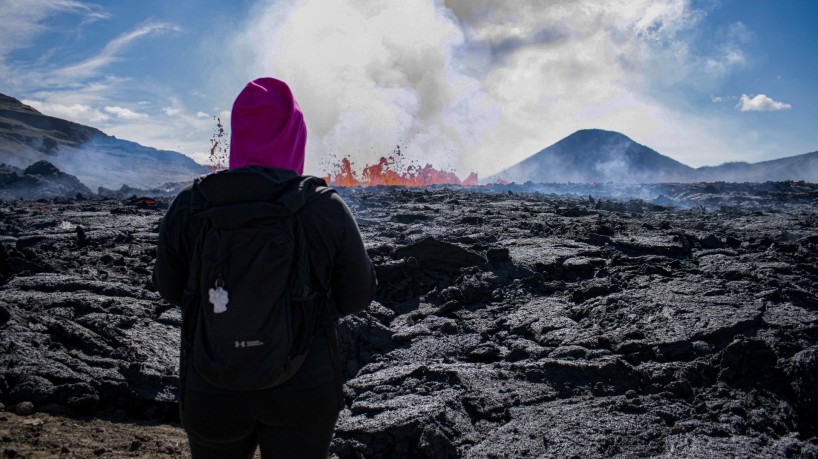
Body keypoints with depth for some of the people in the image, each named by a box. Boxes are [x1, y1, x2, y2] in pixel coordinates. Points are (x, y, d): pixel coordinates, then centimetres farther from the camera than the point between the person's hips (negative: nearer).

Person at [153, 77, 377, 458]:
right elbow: (358, 296, -5)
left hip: (212, 391, 1)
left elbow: (170, 289, 3)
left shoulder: (189, 205, -11)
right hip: (304, 393, -1)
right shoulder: (326, 207, -14)